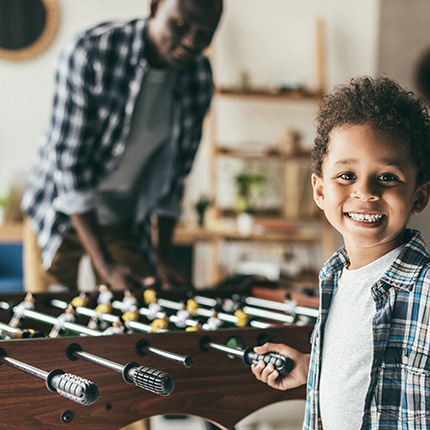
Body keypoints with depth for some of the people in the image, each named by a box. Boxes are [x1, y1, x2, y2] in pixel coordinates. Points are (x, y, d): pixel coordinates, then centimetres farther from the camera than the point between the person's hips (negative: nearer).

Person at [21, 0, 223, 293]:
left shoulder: (200, 78, -10)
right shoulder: (89, 53, -25)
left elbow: (176, 170, 0)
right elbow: (69, 161, -25)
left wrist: (164, 255, -1)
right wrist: (105, 265, -26)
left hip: (126, 222, 4)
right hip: (60, 212, -3)